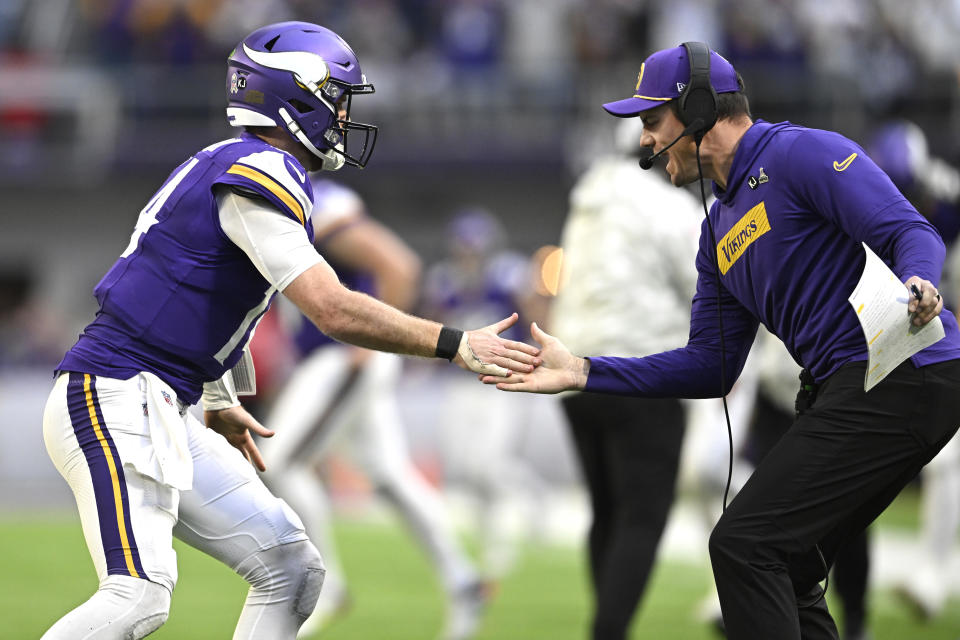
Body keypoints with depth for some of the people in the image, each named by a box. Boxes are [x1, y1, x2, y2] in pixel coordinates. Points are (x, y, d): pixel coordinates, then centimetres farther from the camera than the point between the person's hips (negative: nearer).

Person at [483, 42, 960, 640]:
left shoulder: (801, 153, -7)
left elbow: (910, 233, -16)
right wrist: (583, 371, 13)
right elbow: (711, 366, 19)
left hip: (904, 374, -10)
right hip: (841, 388, 10)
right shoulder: (720, 231, 21)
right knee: (781, 574, 13)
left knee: (744, 546, -14)